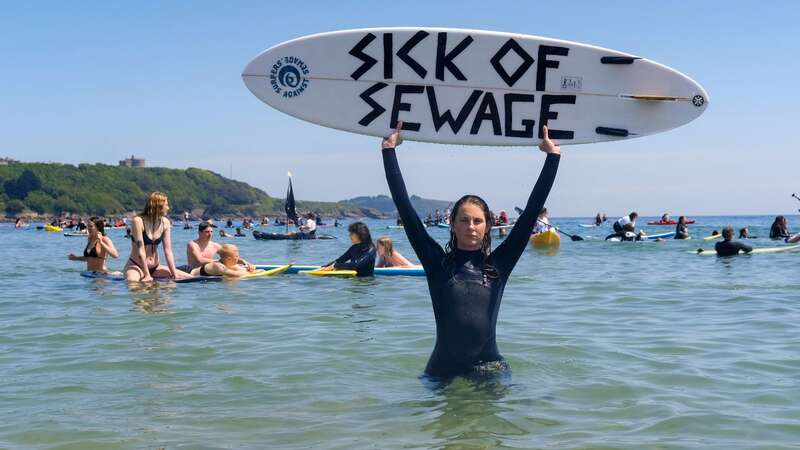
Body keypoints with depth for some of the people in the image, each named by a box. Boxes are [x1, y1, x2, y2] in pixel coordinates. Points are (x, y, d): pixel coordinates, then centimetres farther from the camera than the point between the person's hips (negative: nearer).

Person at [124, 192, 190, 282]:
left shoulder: (165, 223, -1)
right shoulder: (138, 221, -17)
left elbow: (168, 251, -2)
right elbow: (140, 250, -19)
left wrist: (174, 274, -9)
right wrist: (147, 275, -21)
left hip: (155, 267, 6)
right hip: (136, 266, -6)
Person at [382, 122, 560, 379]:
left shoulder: (498, 264, 5)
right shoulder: (438, 262, 3)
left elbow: (532, 211, 4)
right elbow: (404, 207, 0)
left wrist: (553, 155, 4)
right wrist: (389, 151, 0)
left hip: (490, 369, 1)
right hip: (442, 372, 0)